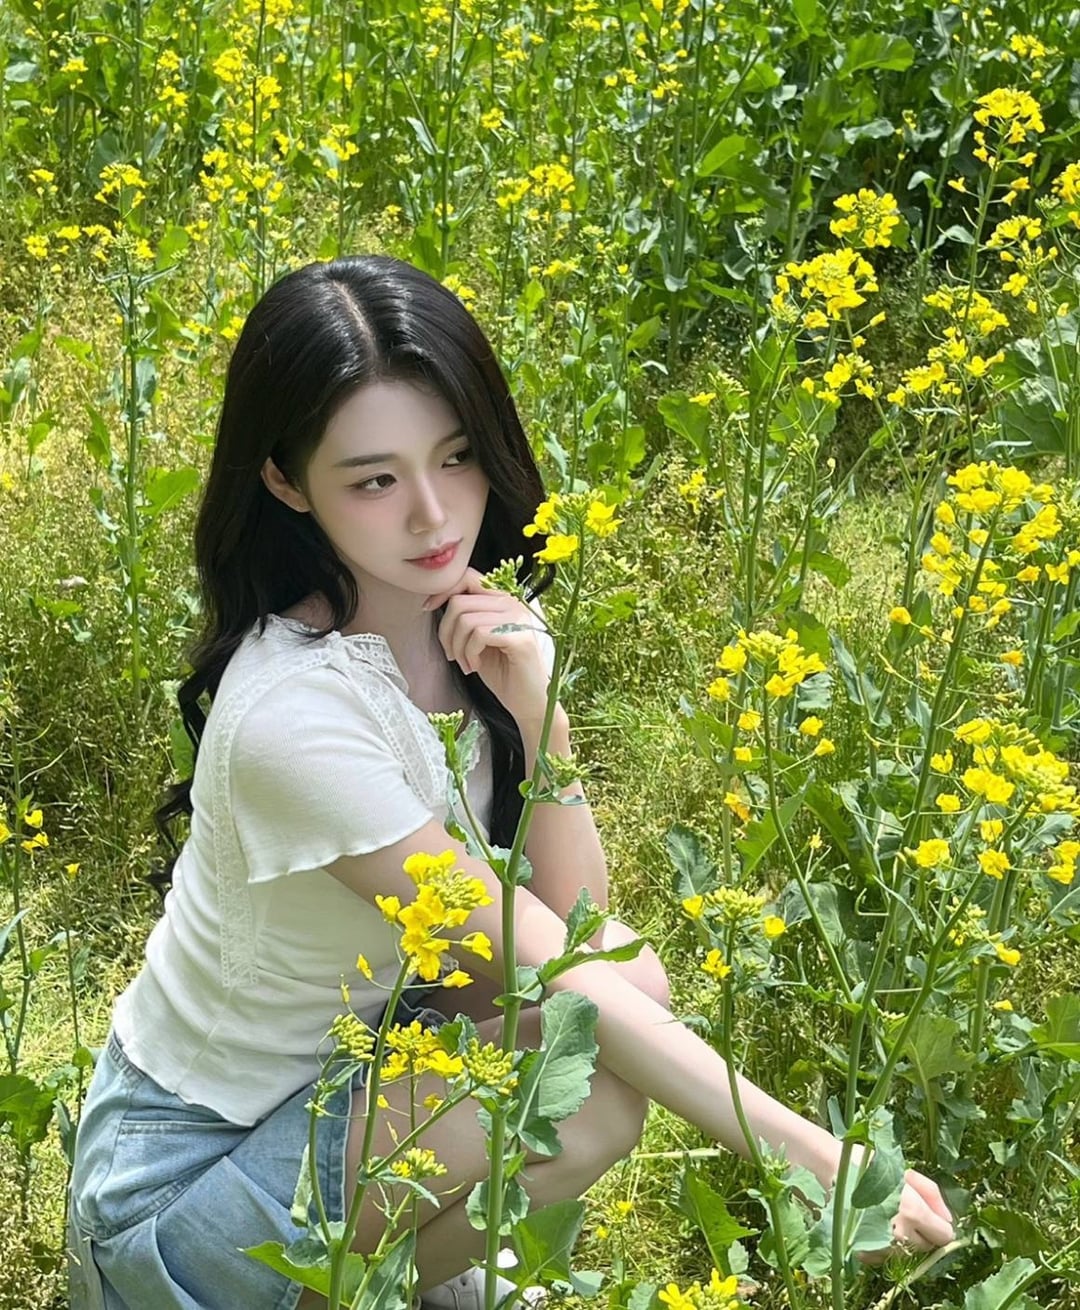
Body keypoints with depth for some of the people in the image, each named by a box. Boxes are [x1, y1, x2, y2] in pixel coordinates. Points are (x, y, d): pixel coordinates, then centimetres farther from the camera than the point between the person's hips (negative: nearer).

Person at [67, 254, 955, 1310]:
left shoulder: (482, 623, -6)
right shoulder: (294, 713, -31)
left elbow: (575, 922, -9)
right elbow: (558, 981, -29)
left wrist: (536, 711, -23)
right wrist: (811, 1153, -28)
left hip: (335, 1065, 8)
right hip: (179, 1185, -7)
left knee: (629, 977, -12)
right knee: (593, 1091, -25)